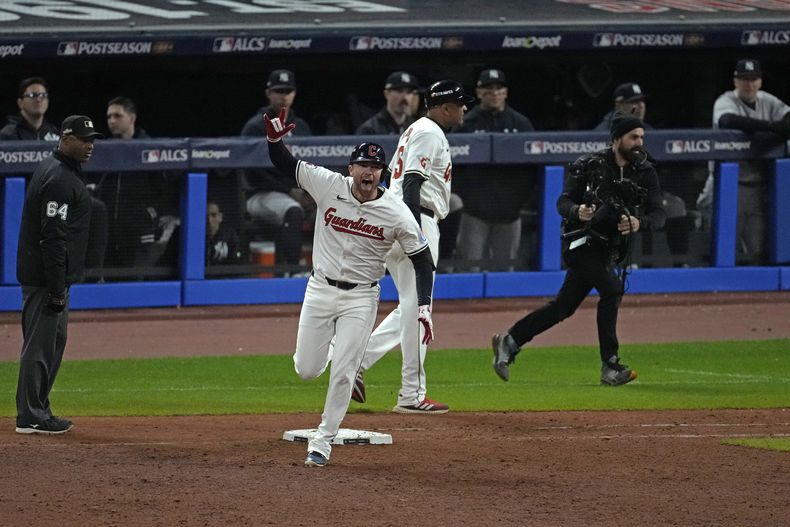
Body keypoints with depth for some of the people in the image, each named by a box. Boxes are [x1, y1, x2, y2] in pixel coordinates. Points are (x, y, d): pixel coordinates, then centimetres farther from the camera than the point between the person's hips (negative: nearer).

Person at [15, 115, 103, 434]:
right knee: (41, 344, -6)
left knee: (53, 341, 15)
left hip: (49, 277, 11)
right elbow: (53, 237, -23)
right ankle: (31, 417, -3)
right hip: (47, 277, -11)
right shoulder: (60, 180, -18)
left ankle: (36, 413, 20)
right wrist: (57, 289, -23)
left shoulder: (52, 169, 15)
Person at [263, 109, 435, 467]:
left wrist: (424, 306, -17)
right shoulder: (328, 186, -10)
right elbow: (285, 165, -4)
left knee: (342, 373, -8)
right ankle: (339, 354, 41)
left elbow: (422, 259, -7)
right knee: (306, 370, 5)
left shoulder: (397, 213, -14)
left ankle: (323, 443, 7)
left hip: (360, 299, -2)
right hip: (320, 290, 2)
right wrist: (275, 140, -27)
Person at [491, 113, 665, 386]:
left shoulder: (645, 172, 1)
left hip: (612, 249, 6)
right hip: (582, 241, -6)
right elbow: (563, 202, -8)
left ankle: (510, 341, 23)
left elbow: (658, 215, -4)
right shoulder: (588, 166, -9)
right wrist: (577, 211, -31)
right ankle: (610, 365, -19)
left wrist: (639, 222, -26)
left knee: (564, 306, 9)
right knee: (611, 289, -24)